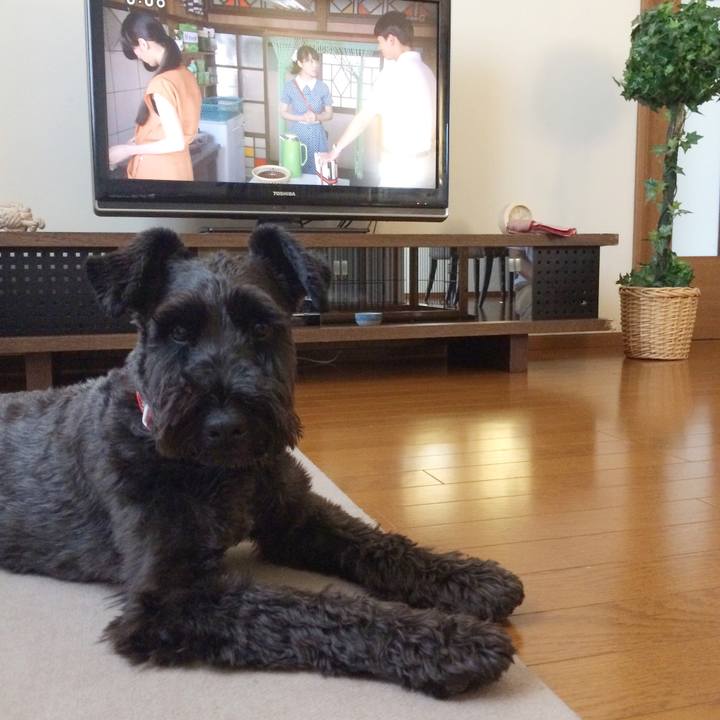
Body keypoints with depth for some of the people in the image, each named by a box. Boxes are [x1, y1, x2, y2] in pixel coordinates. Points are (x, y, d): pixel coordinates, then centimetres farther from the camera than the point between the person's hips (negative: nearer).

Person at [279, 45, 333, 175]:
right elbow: (283, 112, -1)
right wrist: (301, 118, -17)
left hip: (316, 135, 1)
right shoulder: (290, 86, -6)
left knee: (316, 171, 2)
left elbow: (329, 114, 4)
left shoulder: (323, 87, -2)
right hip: (296, 134, -1)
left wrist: (316, 117, -18)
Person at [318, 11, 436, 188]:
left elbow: (362, 119, -8)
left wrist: (336, 150, 4)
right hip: (427, 165, 7)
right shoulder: (426, 71, 11)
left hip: (402, 169, -7)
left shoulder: (395, 72, -12)